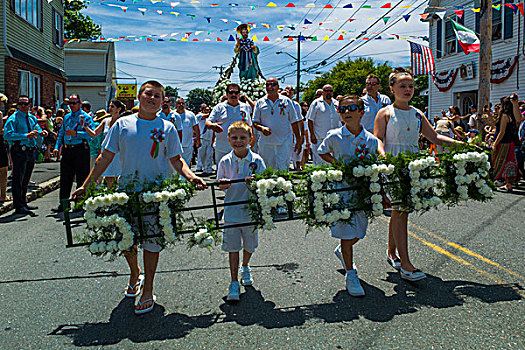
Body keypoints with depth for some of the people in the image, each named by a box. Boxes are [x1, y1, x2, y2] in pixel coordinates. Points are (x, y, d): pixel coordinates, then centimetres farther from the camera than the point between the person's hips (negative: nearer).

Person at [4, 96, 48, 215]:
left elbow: (37, 130, 18)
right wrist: (26, 136, -26)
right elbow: (7, 135, -19)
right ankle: (19, 206, -1)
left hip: (30, 151, 7)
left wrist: (42, 133, -6)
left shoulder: (32, 118, 14)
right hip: (19, 152, -7)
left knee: (25, 180, 16)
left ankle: (23, 203, 27)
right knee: (18, 179, -4)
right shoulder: (13, 118, -8)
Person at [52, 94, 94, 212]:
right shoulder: (66, 117, 17)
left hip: (80, 150, -6)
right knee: (65, 178, 9)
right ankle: (63, 204, 17)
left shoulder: (86, 117, -3)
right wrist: (57, 147, 9)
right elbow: (61, 133, 21)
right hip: (67, 150, 6)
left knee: (81, 178, 0)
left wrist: (76, 133, -21)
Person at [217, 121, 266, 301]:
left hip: (251, 210, 0)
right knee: (232, 247, 2)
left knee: (249, 245, 17)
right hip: (231, 210, 0)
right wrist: (223, 184, -18)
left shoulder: (256, 160, -6)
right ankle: (234, 282, 14)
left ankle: (245, 267, 47)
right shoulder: (225, 161, -2)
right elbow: (221, 185, 5)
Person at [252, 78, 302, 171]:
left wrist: (298, 140, 5)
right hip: (266, 143, 1)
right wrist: (262, 128, -15)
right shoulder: (260, 103, 8)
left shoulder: (286, 101, 7)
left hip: (284, 143, -1)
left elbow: (294, 122, 8)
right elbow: (255, 122, 8)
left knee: (283, 169, -5)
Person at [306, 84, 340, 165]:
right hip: (319, 138, -4)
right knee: (319, 160, -5)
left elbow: (342, 120, 20)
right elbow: (310, 120, -2)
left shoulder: (337, 104, 14)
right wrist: (312, 135, -10)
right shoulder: (316, 103, 1)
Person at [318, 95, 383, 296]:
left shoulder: (371, 140, -1)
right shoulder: (334, 137, -6)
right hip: (341, 188, -3)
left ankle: (342, 251, 46)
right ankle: (351, 275, 13)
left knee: (359, 231, 13)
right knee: (347, 232, -2)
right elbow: (322, 153, 12)